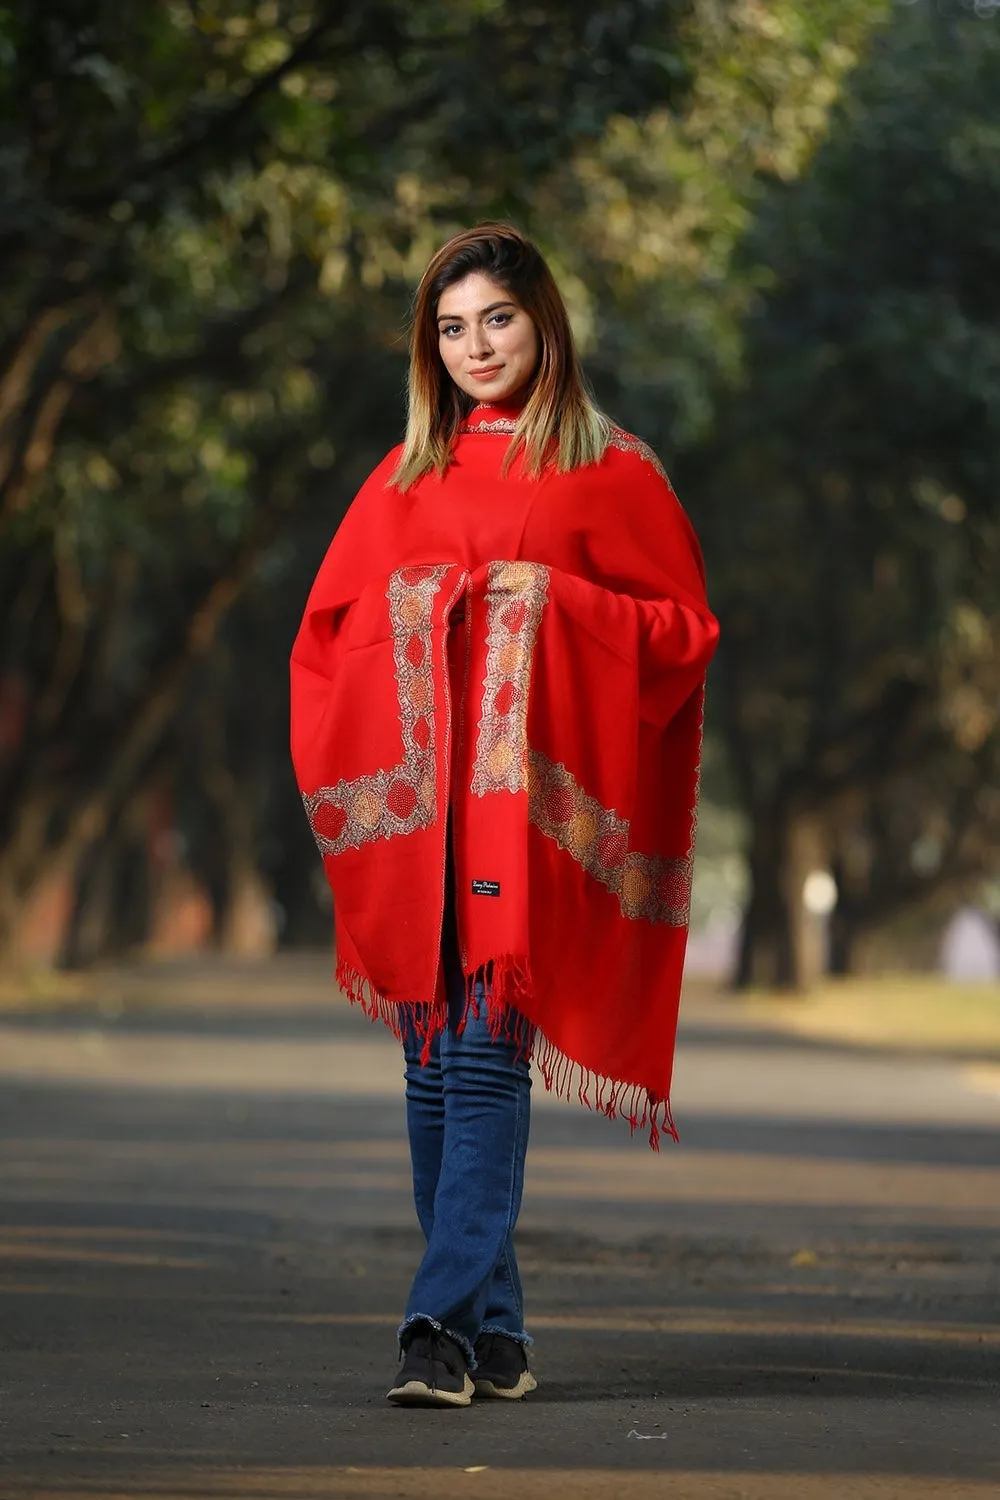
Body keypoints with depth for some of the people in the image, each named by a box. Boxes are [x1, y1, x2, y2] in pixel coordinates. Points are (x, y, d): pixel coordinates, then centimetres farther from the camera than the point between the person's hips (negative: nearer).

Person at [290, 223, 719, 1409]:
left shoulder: (612, 472, 6)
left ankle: (446, 1322, -18)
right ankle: (494, 1330, 12)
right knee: (433, 1063, 3)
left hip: (531, 789, -4)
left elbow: (685, 630, 4)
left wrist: (555, 597, -9)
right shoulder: (406, 479, 17)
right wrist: (415, 610, -2)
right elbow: (328, 629, 17)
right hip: (413, 796, 4)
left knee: (486, 1055, -14)